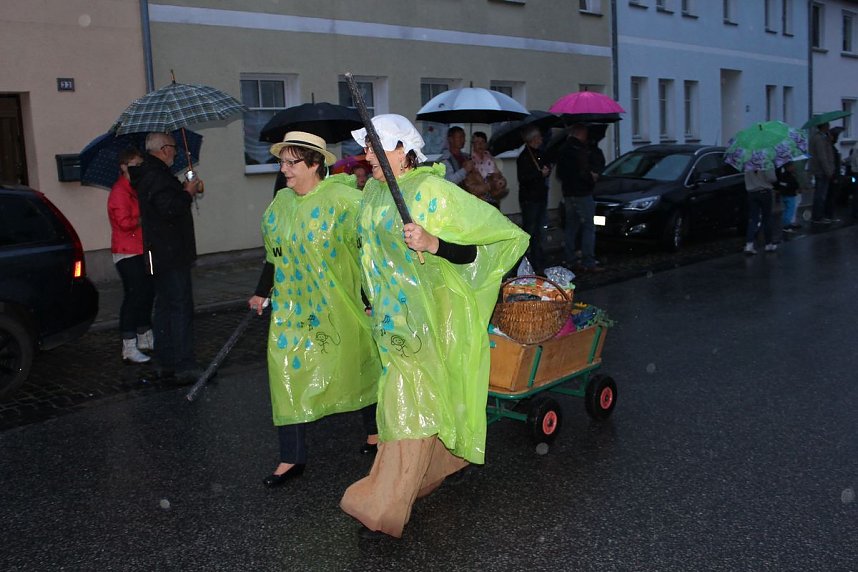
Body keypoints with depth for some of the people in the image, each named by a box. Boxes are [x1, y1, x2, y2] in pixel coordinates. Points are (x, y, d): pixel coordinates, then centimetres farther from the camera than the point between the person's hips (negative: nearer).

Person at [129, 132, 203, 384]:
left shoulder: (150, 174, 18)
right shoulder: (157, 177, -16)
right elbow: (170, 208, -27)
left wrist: (186, 188, 9)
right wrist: (188, 192, -11)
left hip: (161, 256, 11)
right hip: (171, 255, -11)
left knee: (165, 307, 13)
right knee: (181, 309, -9)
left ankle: (168, 365, 20)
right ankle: (184, 368, -8)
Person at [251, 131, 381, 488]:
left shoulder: (342, 199, -14)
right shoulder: (281, 201, 7)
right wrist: (263, 292, 16)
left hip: (338, 307, -5)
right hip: (292, 307, 5)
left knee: (357, 366, 10)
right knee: (287, 373, 0)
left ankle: (374, 428, 36)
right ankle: (292, 458, 10)